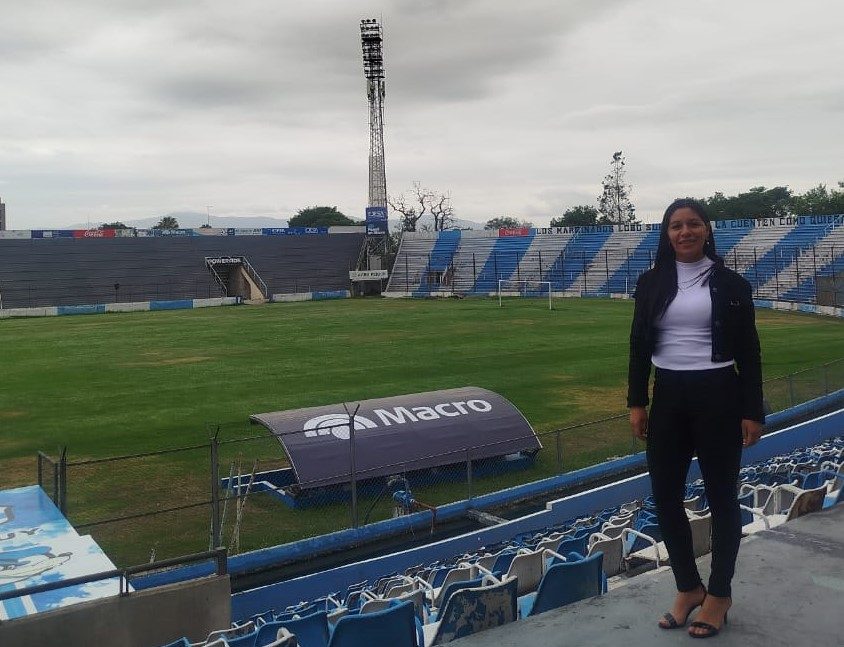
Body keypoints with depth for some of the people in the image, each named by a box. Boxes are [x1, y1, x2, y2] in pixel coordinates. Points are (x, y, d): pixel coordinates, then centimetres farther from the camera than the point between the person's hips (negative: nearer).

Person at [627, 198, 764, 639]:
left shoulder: (730, 284, -3)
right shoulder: (651, 283, 5)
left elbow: (748, 352, -1)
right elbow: (639, 346, 8)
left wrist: (752, 411, -5)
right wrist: (636, 403, 3)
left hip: (718, 398, -3)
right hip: (668, 399, 3)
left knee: (721, 496, 8)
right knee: (665, 497, 8)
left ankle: (719, 594, 26)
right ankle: (689, 588, 29)